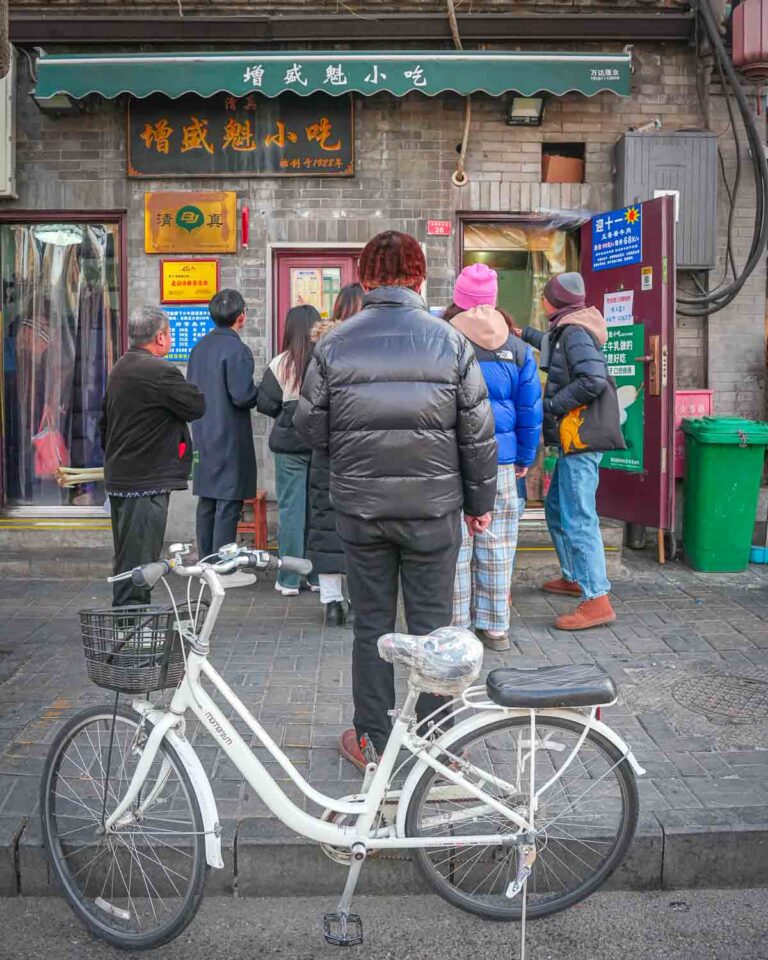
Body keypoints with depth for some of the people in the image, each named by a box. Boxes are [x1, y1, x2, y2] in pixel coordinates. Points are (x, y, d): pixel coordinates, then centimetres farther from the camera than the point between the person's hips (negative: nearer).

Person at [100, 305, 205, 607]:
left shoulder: (120, 369, 14)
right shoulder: (160, 371, -17)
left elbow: (104, 422, 21)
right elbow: (197, 406, -12)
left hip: (119, 478, 10)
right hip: (147, 481, -10)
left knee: (126, 560, 17)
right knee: (139, 562, -6)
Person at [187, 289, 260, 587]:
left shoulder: (199, 347, 10)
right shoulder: (237, 350, -15)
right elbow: (242, 395, -20)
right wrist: (259, 392, -1)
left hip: (203, 437, 8)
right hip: (230, 438, -8)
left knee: (206, 502, 13)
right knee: (228, 504, -3)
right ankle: (225, 570, 0)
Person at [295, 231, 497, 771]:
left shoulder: (334, 345, -3)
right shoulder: (450, 341, -4)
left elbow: (312, 428, 0)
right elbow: (478, 433, -2)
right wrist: (481, 501, 9)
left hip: (360, 507, 1)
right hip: (434, 507, 0)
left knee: (371, 624, 12)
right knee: (432, 625, 10)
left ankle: (372, 739, 22)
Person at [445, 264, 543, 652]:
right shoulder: (517, 349, 6)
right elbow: (530, 410, 9)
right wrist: (525, 458, 18)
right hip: (500, 459, 3)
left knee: (454, 544, 4)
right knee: (496, 544, 11)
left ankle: (456, 627, 10)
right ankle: (495, 627, 19)